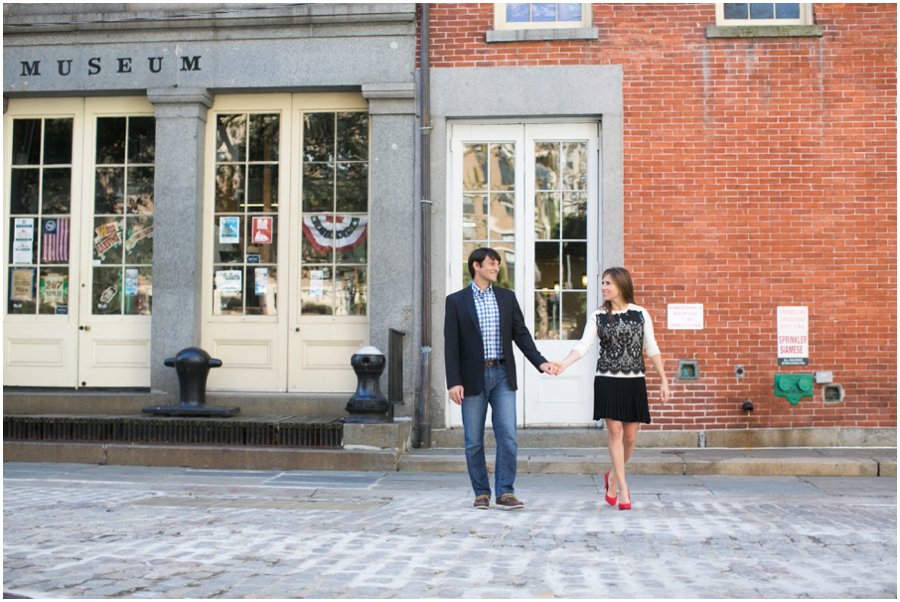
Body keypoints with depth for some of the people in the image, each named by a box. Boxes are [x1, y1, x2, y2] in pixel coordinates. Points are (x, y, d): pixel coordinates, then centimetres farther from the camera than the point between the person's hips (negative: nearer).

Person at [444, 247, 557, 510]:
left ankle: (505, 493, 1)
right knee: (473, 441, 4)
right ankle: (481, 493, 16)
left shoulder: (507, 297, 10)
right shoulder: (456, 301, 1)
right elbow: (451, 345, -3)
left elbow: (521, 334, 7)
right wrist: (454, 382, -10)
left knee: (507, 436, -6)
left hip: (502, 375, 2)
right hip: (473, 377, -2)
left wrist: (540, 361, -7)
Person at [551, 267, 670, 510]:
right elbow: (583, 346, -9)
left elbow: (652, 349, 8)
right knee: (615, 431, -6)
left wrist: (664, 381, 5)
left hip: (634, 382, 2)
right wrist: (563, 364, -26)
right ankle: (623, 488, 1)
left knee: (630, 436, 4)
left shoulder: (640, 314, 4)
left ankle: (613, 477, 29)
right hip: (607, 381, -1)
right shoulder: (598, 316, 1)